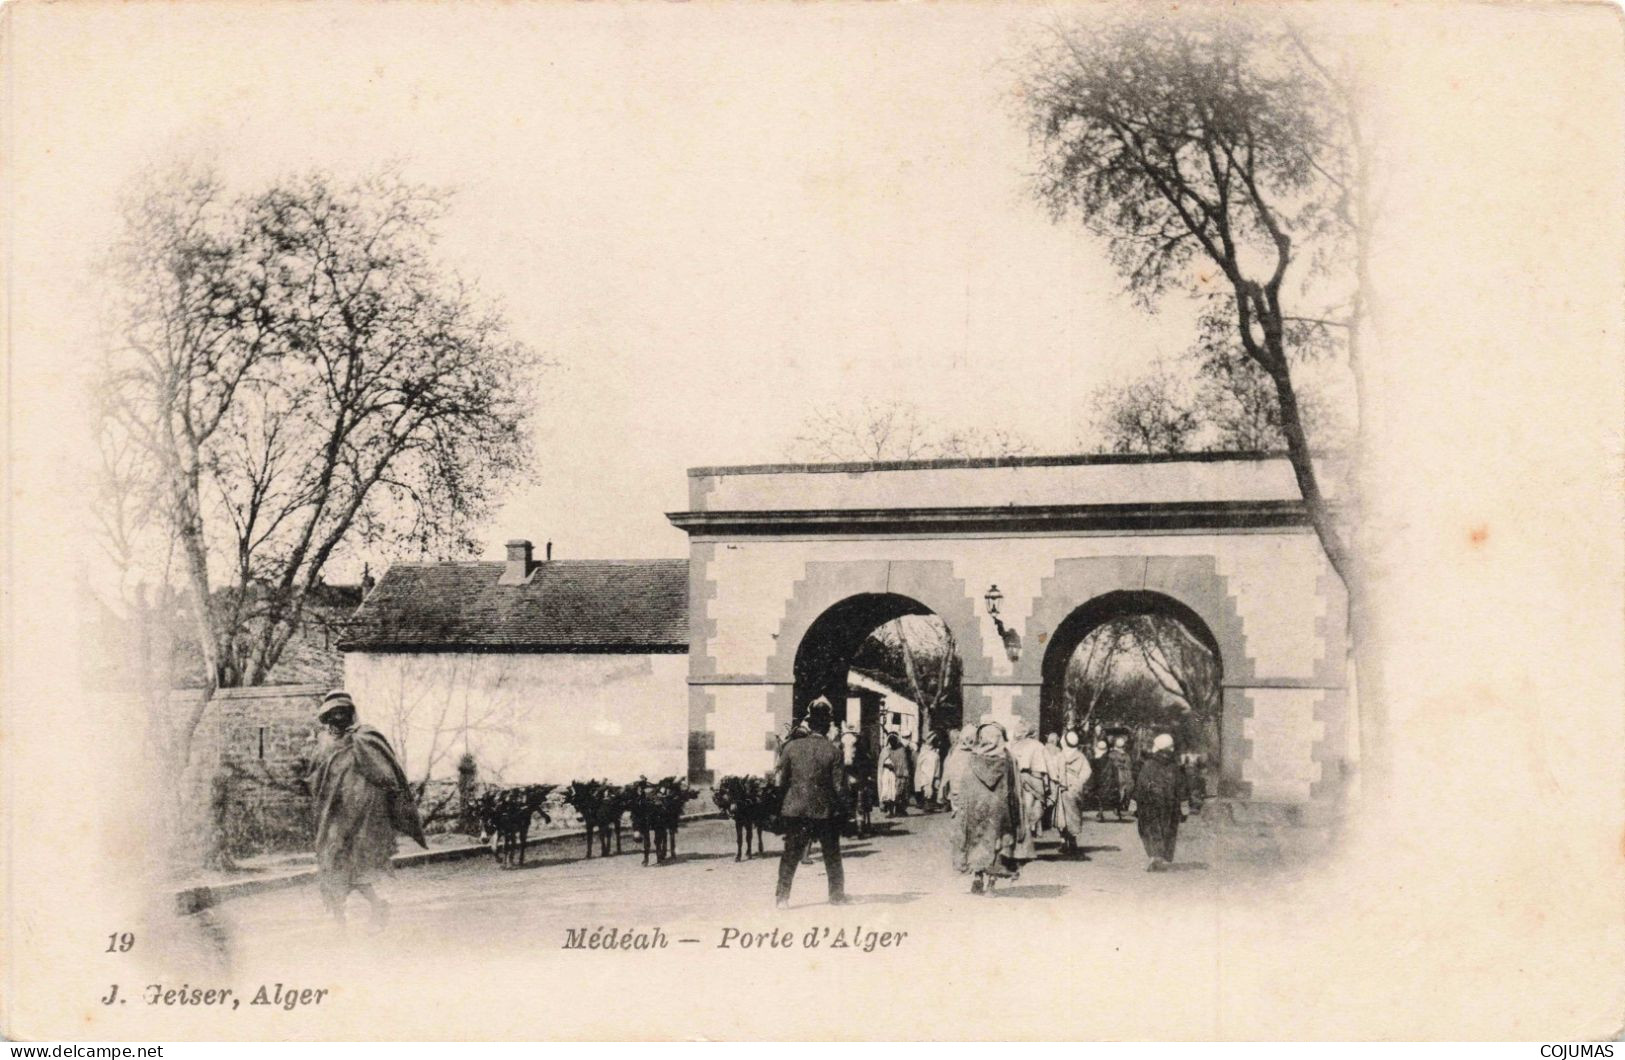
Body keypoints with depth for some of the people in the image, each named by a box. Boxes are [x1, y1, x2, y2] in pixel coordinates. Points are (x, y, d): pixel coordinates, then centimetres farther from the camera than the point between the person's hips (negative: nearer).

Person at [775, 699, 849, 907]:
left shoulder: (792, 747, -6)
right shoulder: (833, 751, -10)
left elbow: (781, 782, -1)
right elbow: (839, 786, -8)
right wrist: (840, 801, 9)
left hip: (796, 809, 1)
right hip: (826, 811, -1)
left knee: (791, 855, 9)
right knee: (832, 855, 14)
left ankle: (782, 896, 4)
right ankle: (837, 895, 19)